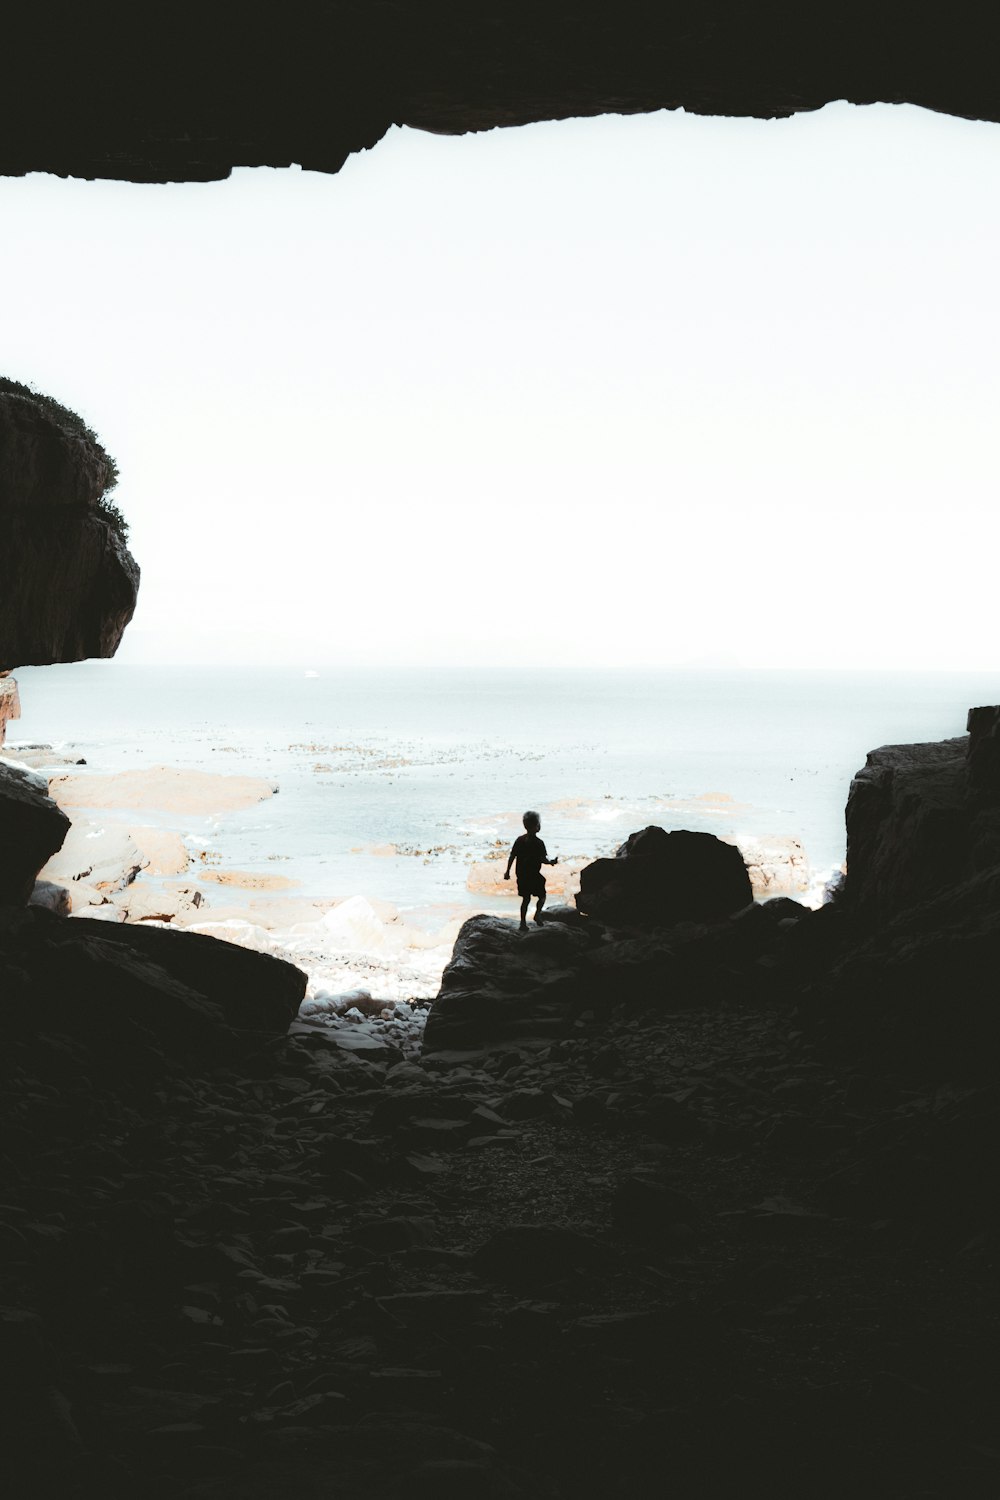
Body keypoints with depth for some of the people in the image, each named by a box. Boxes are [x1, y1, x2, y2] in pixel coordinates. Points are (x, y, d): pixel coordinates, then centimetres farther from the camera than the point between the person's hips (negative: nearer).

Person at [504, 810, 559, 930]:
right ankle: (538, 913, -6)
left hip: (521, 875, 5)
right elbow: (543, 860, -16)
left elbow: (512, 856, 1)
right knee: (542, 895, 16)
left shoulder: (519, 840, -1)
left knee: (526, 898, 15)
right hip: (534, 875, -5)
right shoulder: (538, 843, -17)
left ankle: (523, 923, 14)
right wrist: (552, 862, 3)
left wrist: (507, 871, 9)